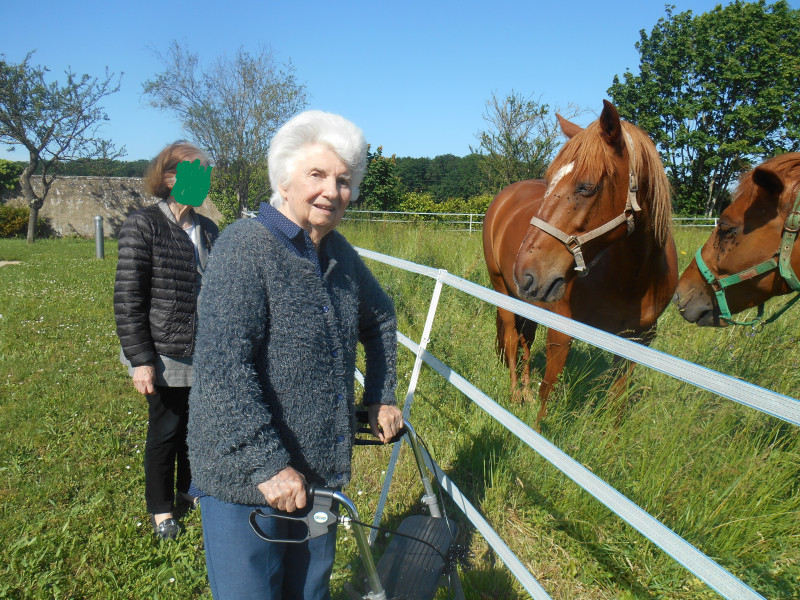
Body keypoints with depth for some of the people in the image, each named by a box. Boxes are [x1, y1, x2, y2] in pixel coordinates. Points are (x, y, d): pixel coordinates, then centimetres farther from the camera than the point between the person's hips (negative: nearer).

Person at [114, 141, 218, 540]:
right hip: (166, 356, -5)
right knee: (167, 430, 9)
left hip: (207, 354, 5)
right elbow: (127, 299, -12)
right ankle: (161, 508, 31)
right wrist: (140, 360, -15)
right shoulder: (144, 226, -10)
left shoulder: (208, 230, 7)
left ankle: (191, 486, 41)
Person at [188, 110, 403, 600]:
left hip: (322, 471, 7)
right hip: (245, 476, -7)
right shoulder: (246, 246, -19)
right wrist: (267, 464, -26)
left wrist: (383, 397, 17)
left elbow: (380, 319, 21)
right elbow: (224, 367, -26)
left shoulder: (340, 254, 4)